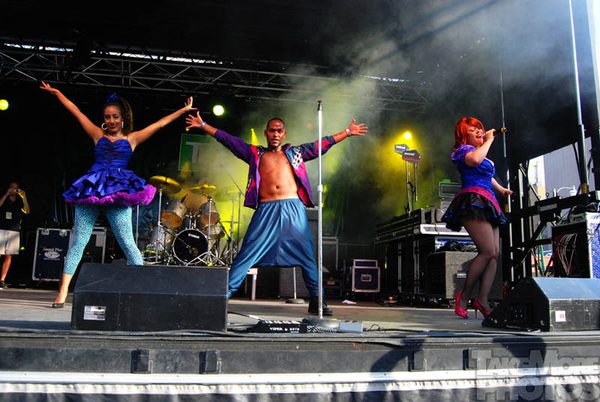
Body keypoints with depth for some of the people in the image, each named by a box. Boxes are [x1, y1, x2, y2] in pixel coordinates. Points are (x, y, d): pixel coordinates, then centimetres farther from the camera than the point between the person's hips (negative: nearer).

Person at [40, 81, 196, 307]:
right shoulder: (98, 135, 17)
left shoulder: (132, 138, 12)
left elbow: (159, 123, 11)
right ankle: (63, 292, 3)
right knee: (78, 240, 1)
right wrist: (56, 92, 29)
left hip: (118, 192, -2)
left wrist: (183, 110, 11)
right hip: (91, 188, 2)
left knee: (127, 243, -7)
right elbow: (76, 112, 23)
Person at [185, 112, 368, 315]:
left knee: (307, 256, 1)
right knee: (246, 255, -5)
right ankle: (224, 294, -1)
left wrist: (347, 132, 22)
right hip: (266, 211, -1)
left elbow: (323, 144, 23)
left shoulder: (295, 152, 22)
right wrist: (203, 126, 15)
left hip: (293, 209, 1)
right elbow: (228, 140, 18)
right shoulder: (255, 153, 20)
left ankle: (316, 301, 10)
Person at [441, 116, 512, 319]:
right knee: (488, 251, -18)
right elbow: (475, 159, -24)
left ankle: (482, 300, -3)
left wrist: (501, 189, 35)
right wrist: (489, 140, -10)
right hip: (473, 202, -9)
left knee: (495, 253, -1)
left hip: (487, 204, 9)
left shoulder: (485, 156, 28)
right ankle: (464, 296, -9)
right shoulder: (464, 149, 0)